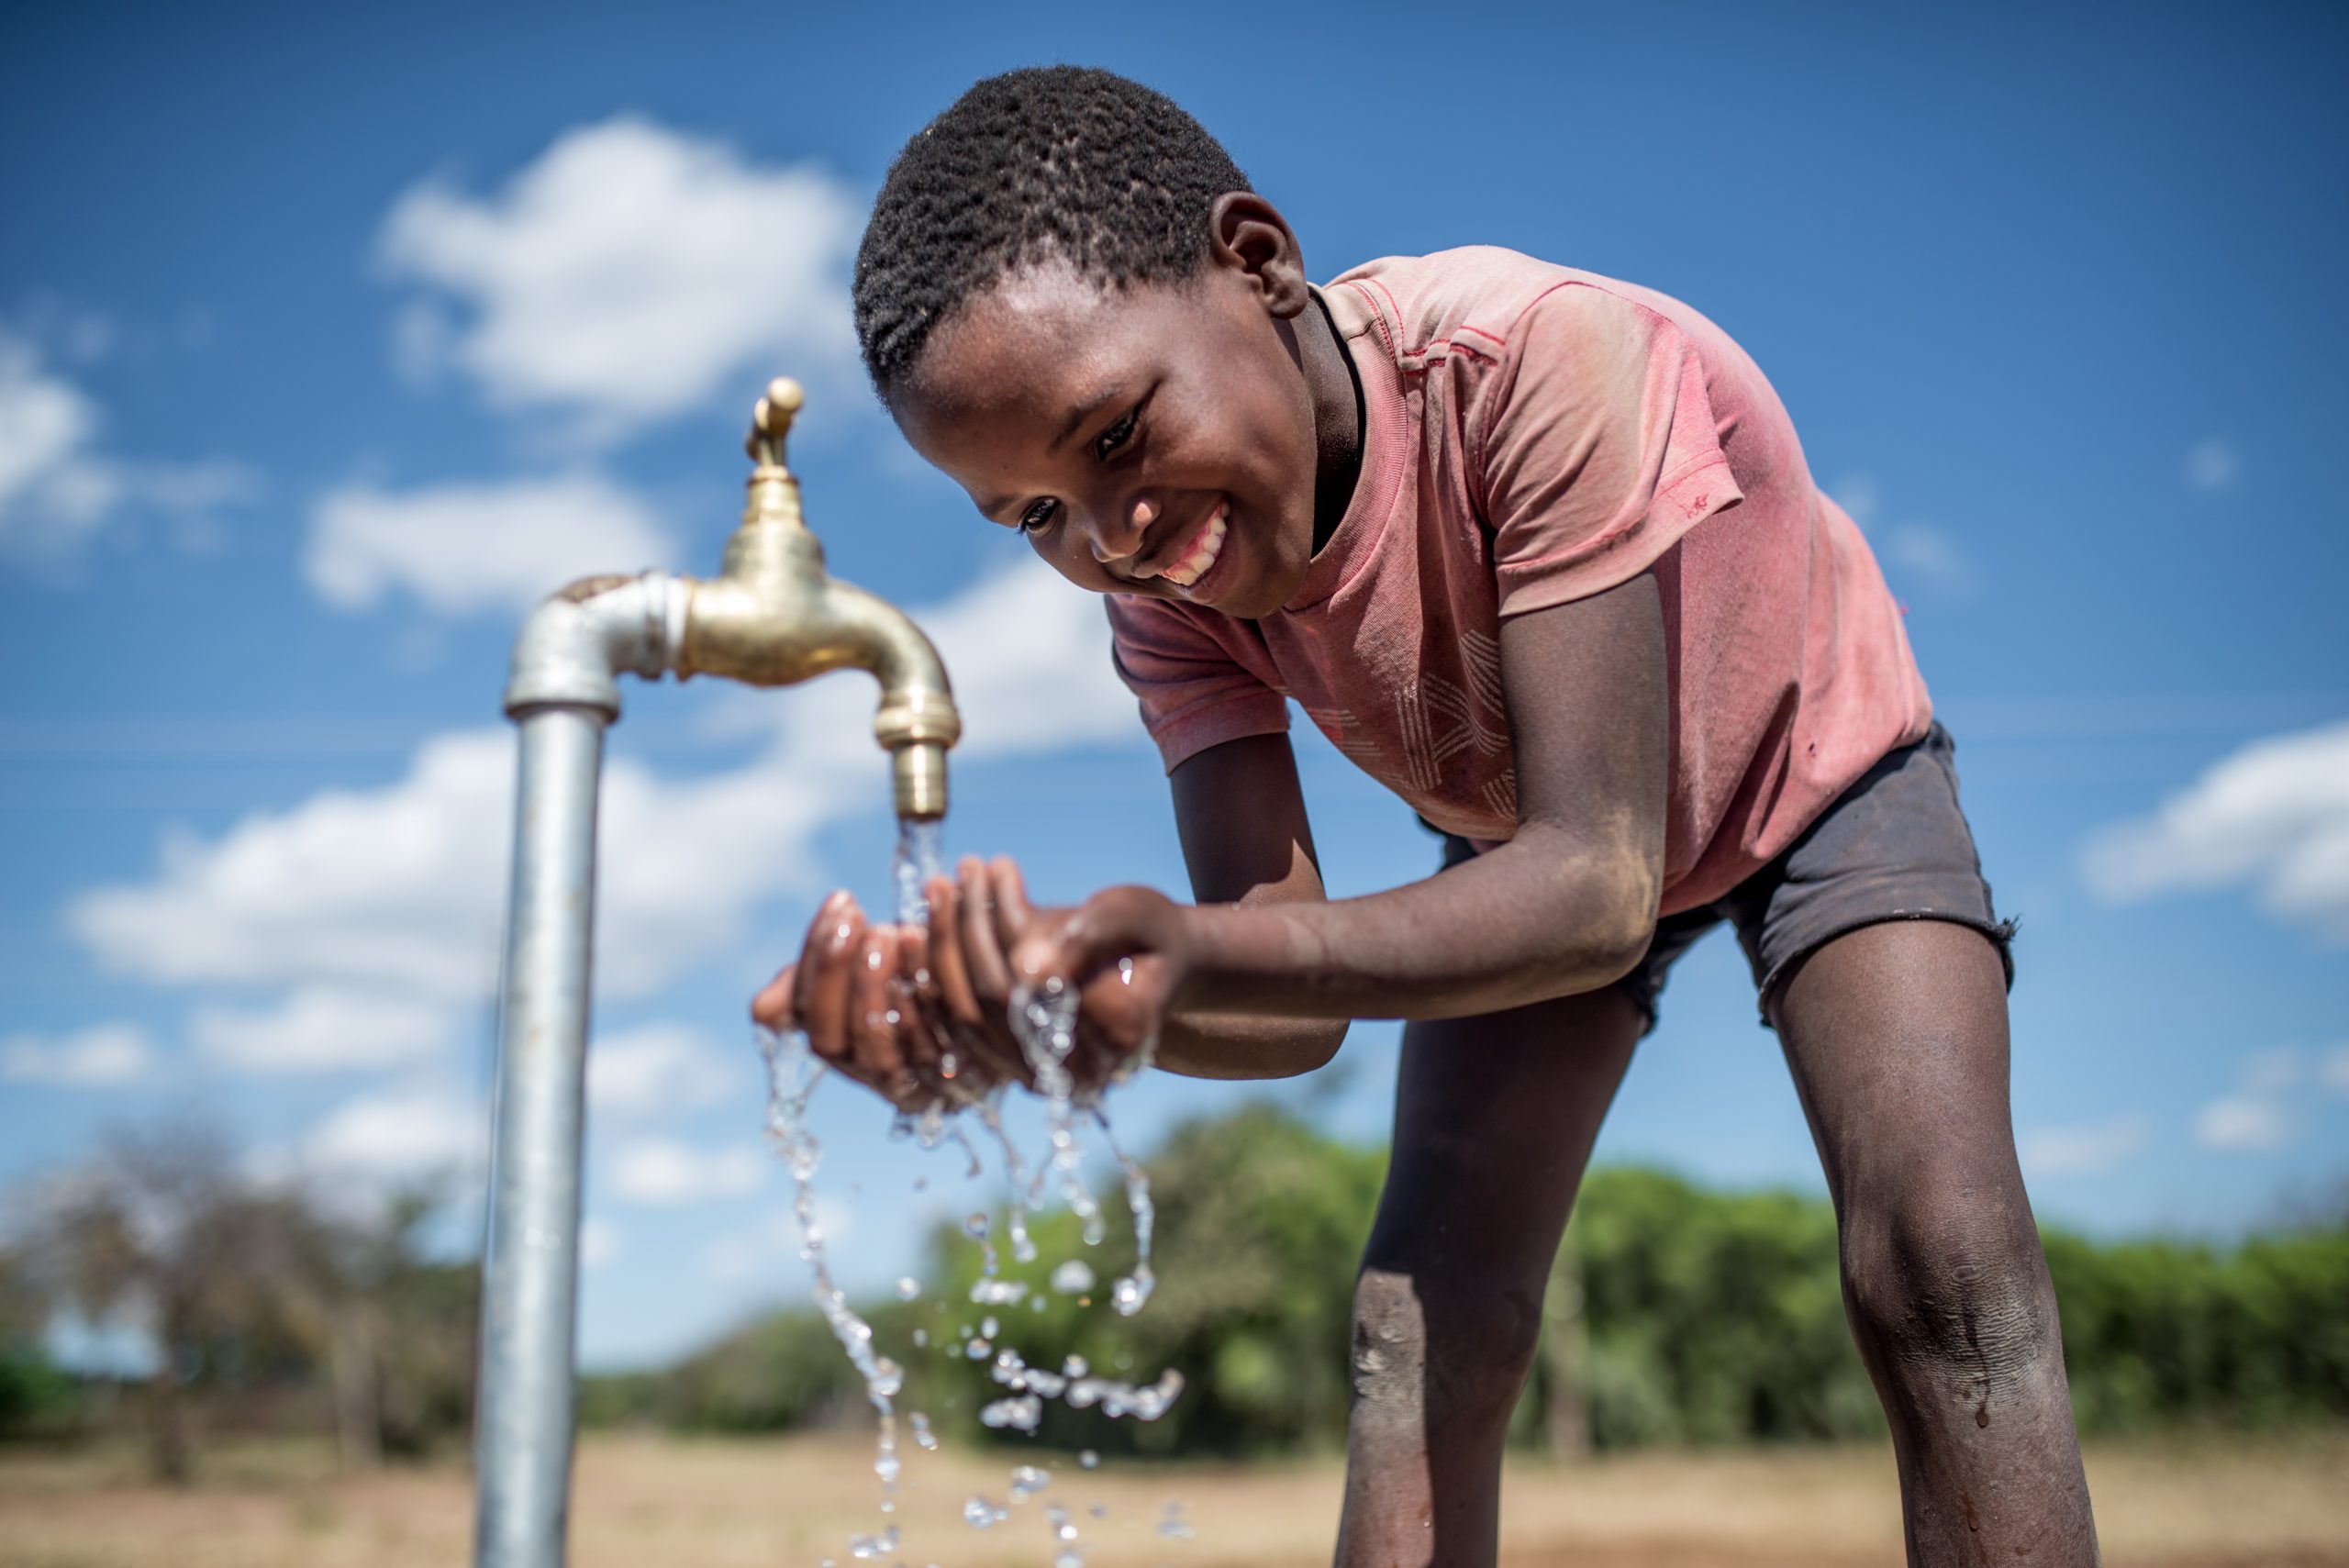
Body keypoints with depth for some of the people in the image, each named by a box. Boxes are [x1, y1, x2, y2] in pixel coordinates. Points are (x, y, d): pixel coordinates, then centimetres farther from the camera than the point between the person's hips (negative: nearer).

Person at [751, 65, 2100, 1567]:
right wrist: (1058, 990, -53)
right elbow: (1294, 1003, -30)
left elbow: (1596, 894, -44)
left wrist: (1188, 944, -60)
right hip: (1541, 844, 4)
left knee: (1944, 1271, -24)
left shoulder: (1546, 361, -40)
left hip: (1816, 769, -3)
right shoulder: (1169, 585, -23)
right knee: (1420, 1321, -11)